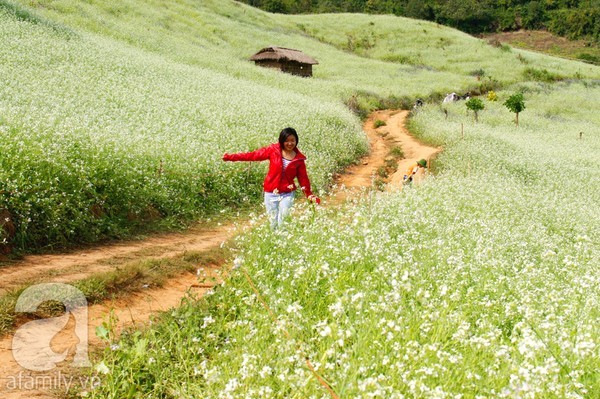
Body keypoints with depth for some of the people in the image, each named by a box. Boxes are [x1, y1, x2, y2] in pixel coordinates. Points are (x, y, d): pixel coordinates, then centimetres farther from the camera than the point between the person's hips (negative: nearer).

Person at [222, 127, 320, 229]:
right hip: (271, 194, 1)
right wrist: (231, 157, -7)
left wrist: (309, 195, -3)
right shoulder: (273, 150, -3)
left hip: (287, 195, 0)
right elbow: (253, 155, -2)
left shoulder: (299, 159, -1)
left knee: (283, 224, -6)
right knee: (273, 224, 8)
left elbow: (303, 178, 6)